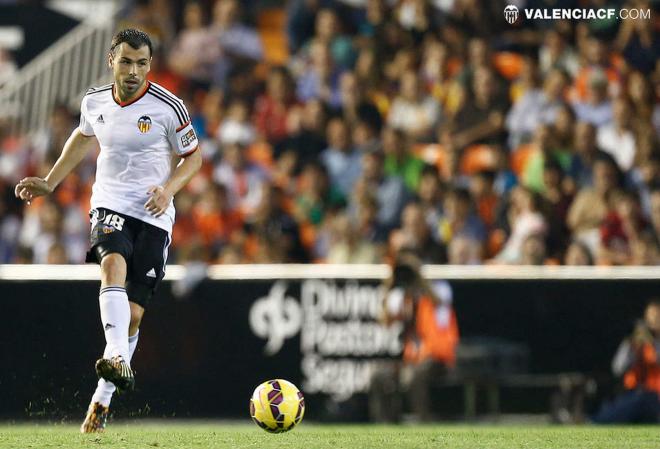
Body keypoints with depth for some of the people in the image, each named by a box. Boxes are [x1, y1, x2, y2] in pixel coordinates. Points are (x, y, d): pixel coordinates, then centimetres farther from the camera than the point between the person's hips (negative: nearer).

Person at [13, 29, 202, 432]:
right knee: (114, 264, -33)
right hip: (110, 206, 1)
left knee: (133, 314, -4)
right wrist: (50, 183, 25)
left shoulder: (168, 107, -8)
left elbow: (192, 157, 3)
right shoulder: (94, 103, 3)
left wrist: (169, 188, -15)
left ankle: (102, 400, 10)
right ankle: (117, 360, -51)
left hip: (153, 216, -1)